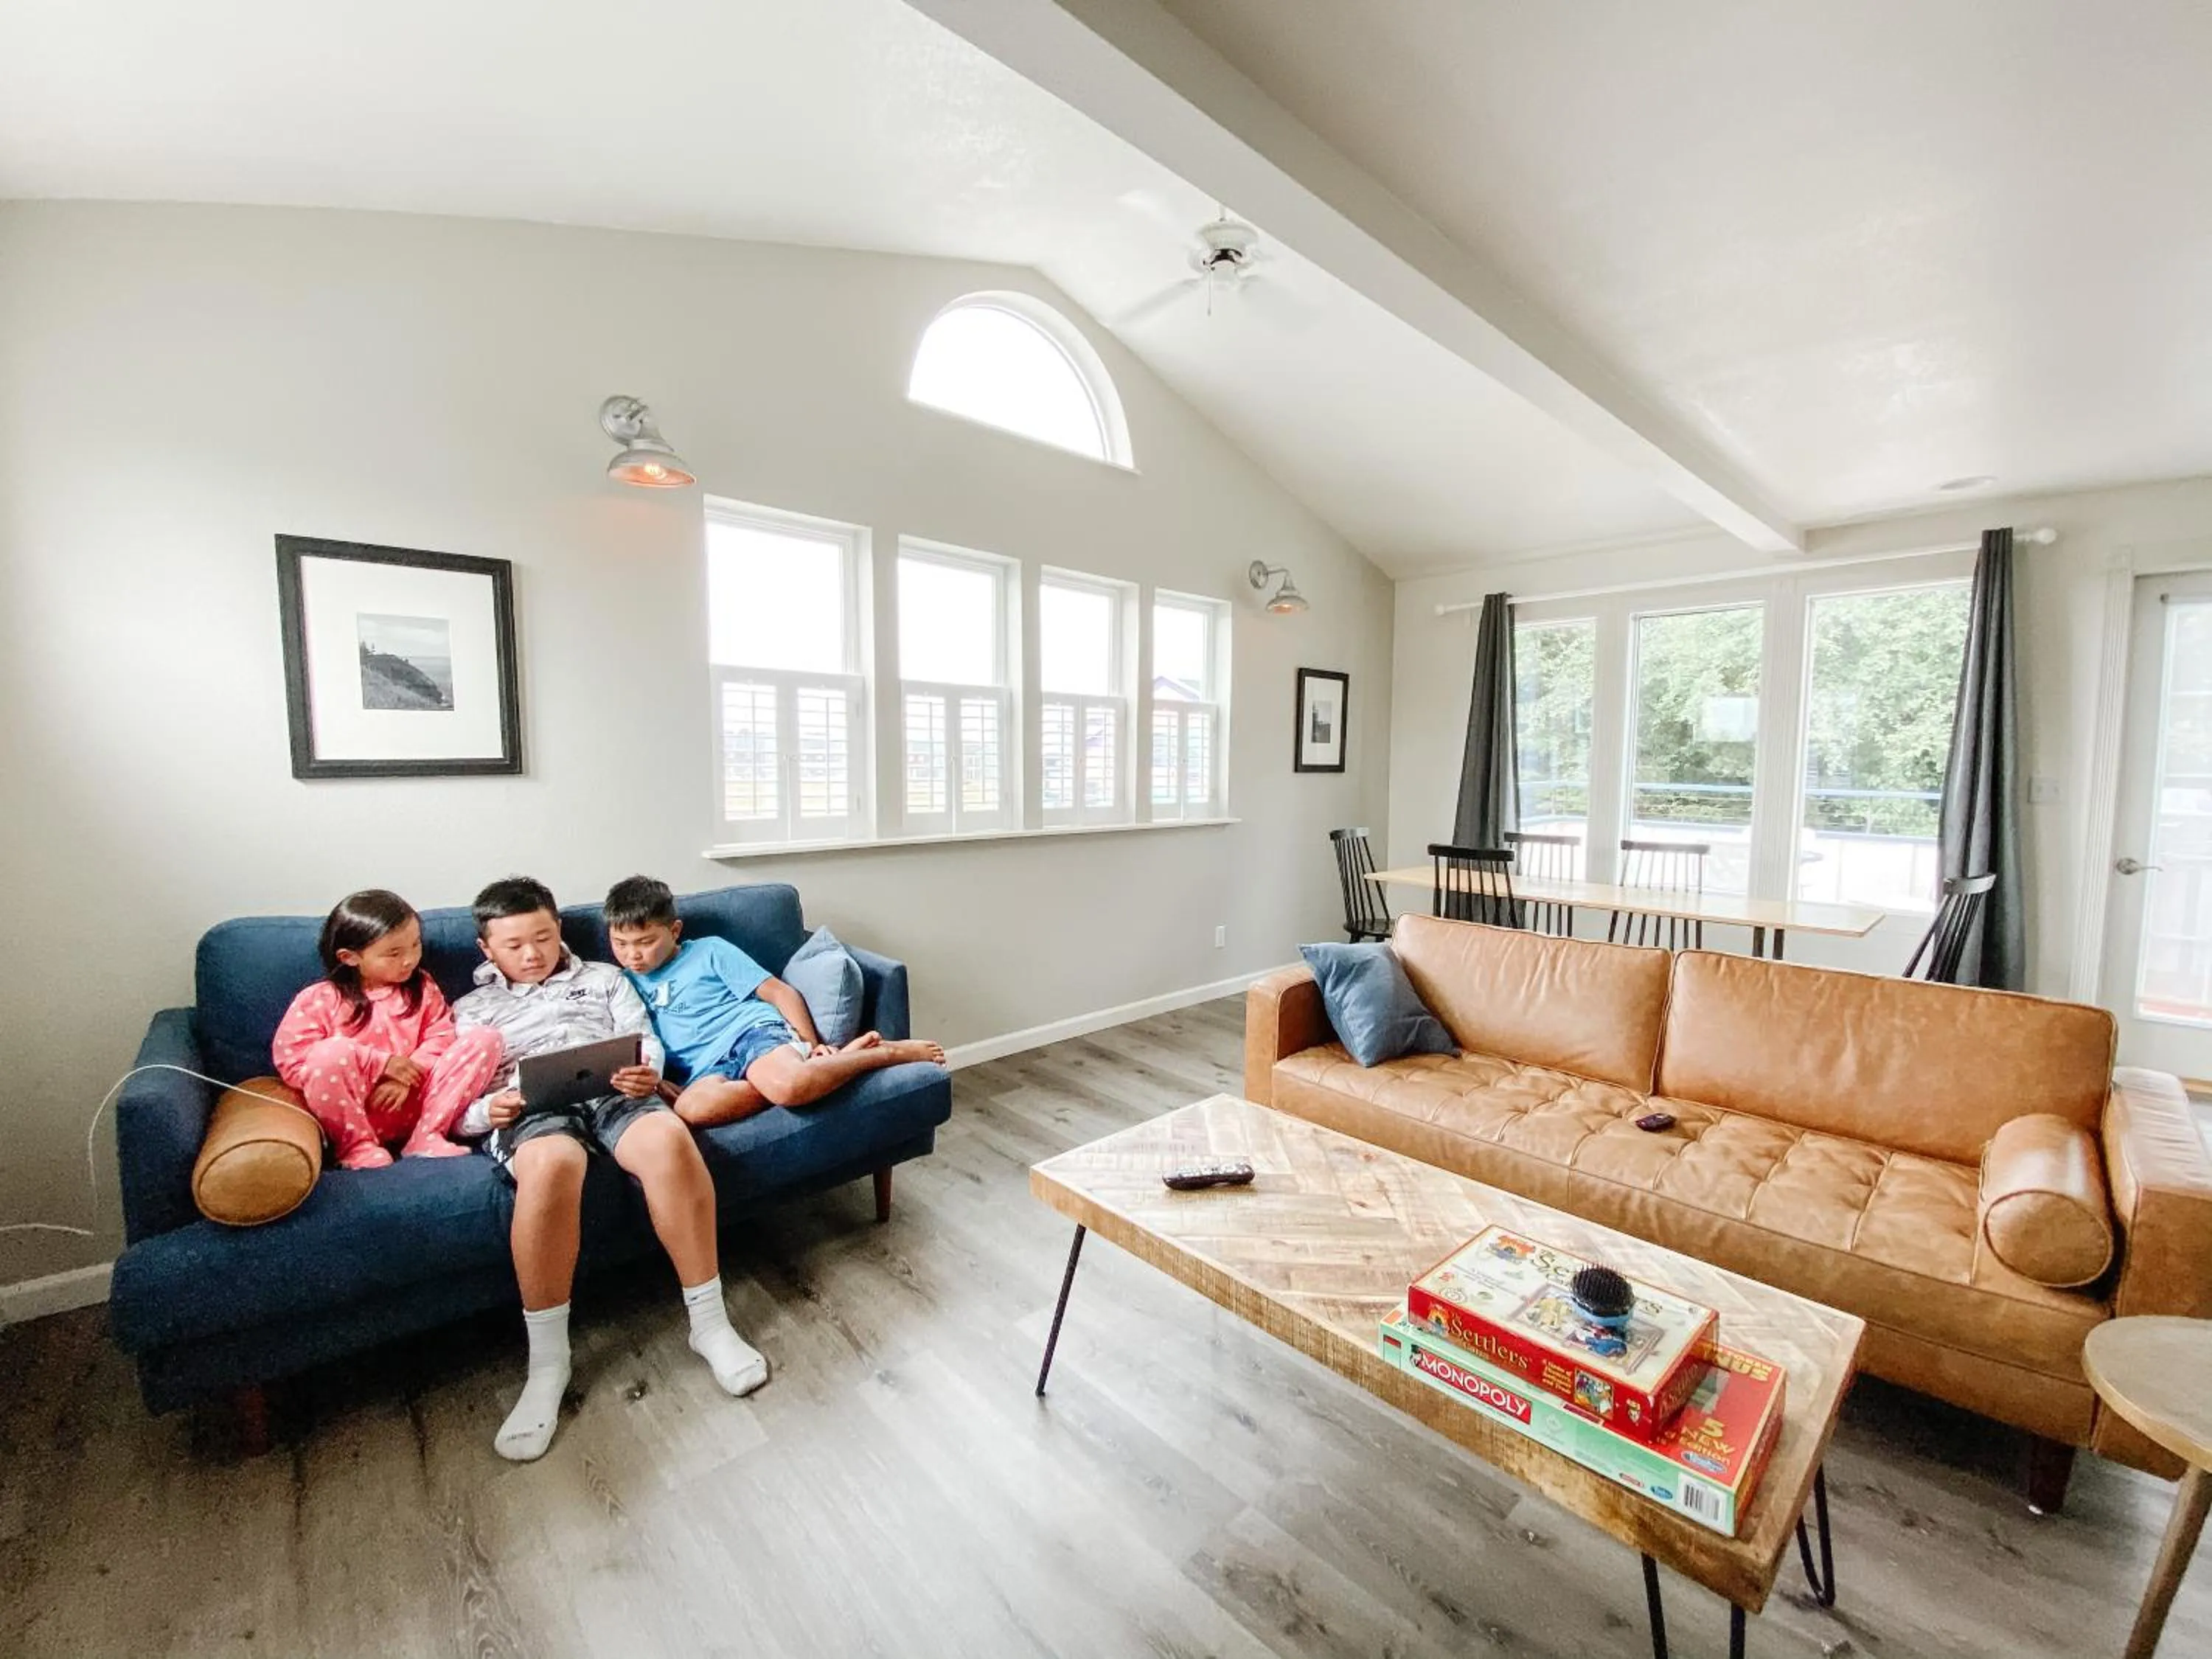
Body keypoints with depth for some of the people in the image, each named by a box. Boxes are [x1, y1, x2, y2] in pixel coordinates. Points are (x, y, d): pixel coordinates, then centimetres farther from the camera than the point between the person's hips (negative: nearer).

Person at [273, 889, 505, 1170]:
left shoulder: (422, 987, 8)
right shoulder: (319, 1000, -2)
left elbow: (441, 1037, 1)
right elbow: (290, 1059, -11)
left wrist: (406, 1079, -18)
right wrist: (380, 1064, -18)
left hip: (413, 1104, 3)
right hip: (349, 1113, -3)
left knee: (486, 1039, -16)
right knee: (335, 1051, -32)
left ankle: (427, 1137, -14)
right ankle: (358, 1146, -13)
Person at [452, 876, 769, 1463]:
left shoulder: (603, 978, 27)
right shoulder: (471, 1009, 26)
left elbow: (644, 1040, 15)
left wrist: (648, 1073, -9)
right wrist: (486, 1111, -10)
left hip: (614, 1095, 1)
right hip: (531, 1110, 0)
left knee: (669, 1139, -35)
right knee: (551, 1164, -40)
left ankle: (709, 1324, -24)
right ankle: (547, 1363, -23)